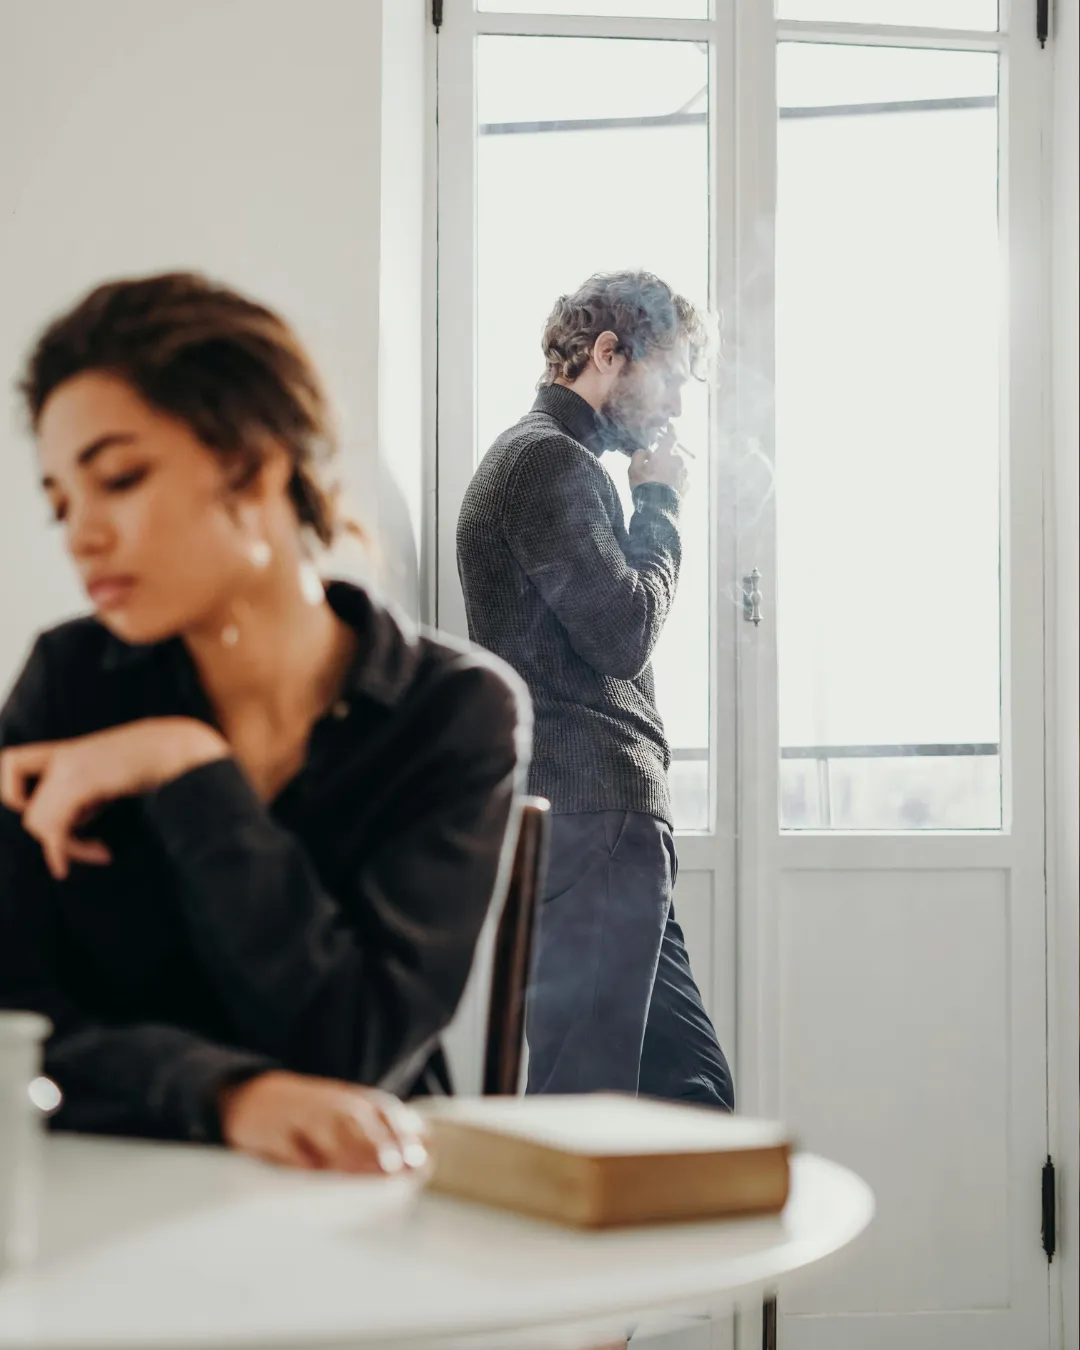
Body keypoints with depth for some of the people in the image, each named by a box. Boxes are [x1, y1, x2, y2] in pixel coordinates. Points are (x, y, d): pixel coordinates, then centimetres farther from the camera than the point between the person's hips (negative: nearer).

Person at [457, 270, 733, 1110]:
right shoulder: (551, 461, -9)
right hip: (595, 824, -11)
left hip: (609, 824, 11)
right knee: (585, 1105, -10)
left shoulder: (553, 460, 25)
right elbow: (623, 630, -18)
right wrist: (661, 505, -4)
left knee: (691, 1086, 11)